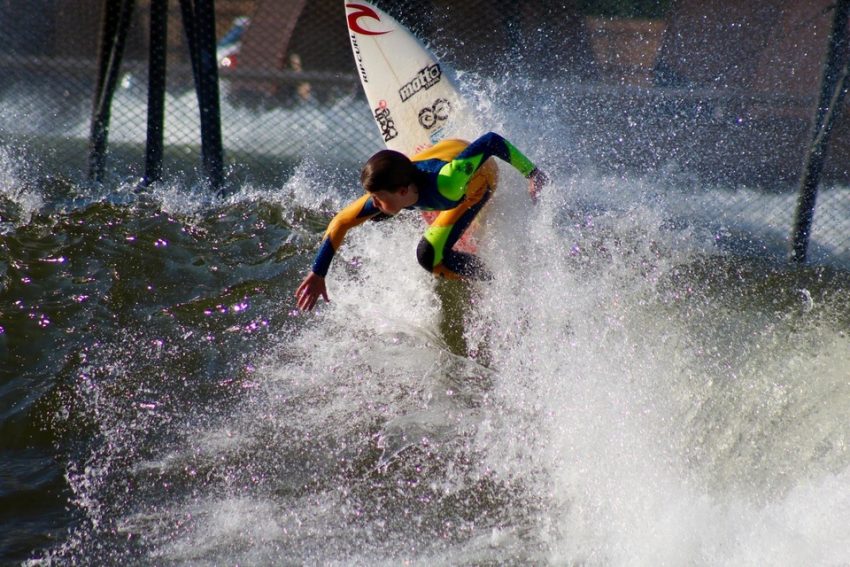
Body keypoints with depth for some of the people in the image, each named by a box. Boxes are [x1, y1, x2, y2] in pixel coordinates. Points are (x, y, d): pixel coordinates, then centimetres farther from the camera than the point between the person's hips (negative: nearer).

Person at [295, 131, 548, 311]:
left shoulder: (446, 183, -49)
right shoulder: (386, 191, -32)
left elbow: (493, 142, -42)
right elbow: (340, 223, -19)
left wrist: (532, 174, -32)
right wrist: (317, 273, -17)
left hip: (480, 177, -5)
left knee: (429, 256, -21)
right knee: (367, 216, 20)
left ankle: (488, 279, 6)